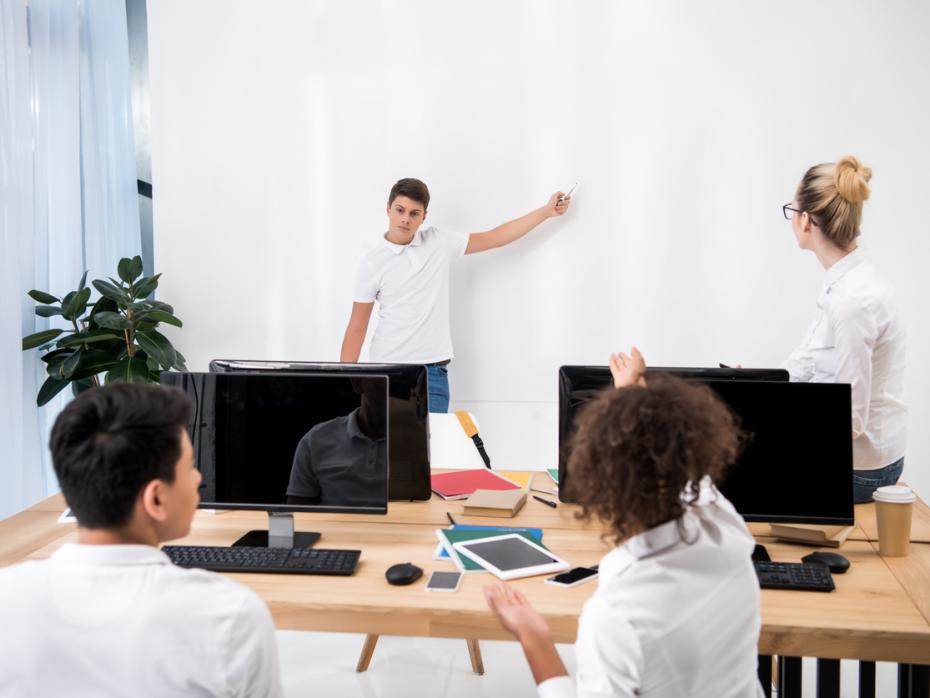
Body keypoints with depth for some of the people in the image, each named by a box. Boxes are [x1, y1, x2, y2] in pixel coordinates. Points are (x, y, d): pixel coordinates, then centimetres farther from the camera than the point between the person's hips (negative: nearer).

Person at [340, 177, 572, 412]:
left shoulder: (439, 242, 4)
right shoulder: (372, 262, -3)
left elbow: (495, 238, 11)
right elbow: (357, 328, -1)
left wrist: (546, 211, 10)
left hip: (433, 371, 2)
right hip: (388, 371, -1)